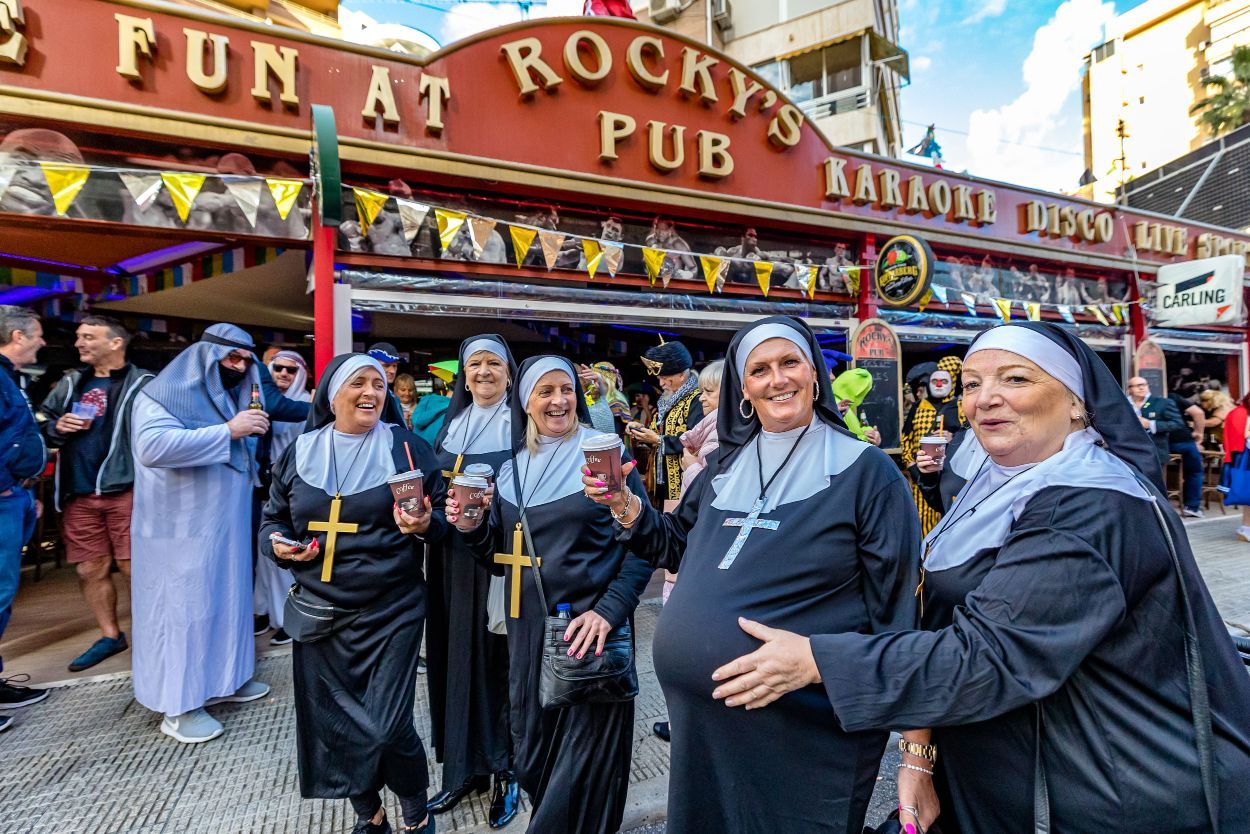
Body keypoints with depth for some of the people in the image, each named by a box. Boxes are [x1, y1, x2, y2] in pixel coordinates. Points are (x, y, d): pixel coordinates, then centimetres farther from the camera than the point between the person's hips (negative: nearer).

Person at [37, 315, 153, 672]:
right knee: (90, 571, 13)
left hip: (127, 492, -6)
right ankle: (110, 636, 28)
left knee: (134, 568, -3)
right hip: (79, 495, 6)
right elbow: (40, 424, 23)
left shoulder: (143, 384, -5)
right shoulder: (70, 383, 15)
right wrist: (56, 427, 0)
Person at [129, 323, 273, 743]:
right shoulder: (163, 393, -11)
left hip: (226, 524, 8)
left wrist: (255, 432, 1)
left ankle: (223, 678, 29)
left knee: (226, 598, 14)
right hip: (183, 528, -8)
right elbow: (152, 446, -29)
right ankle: (178, 707, 11)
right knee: (182, 607, 0)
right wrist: (228, 430, -28)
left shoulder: (229, 396, 12)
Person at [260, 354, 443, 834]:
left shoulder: (407, 448, -3)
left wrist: (424, 525, -22)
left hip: (391, 610, -3)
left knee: (387, 727, -6)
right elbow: (273, 518, 15)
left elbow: (442, 516, 0)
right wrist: (277, 543, -5)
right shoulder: (299, 452, 5)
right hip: (319, 610, 4)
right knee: (333, 722, 11)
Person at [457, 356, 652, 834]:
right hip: (528, 628, 5)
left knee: (583, 760, 7)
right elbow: (499, 554, 12)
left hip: (590, 626, -4)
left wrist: (609, 609, -20)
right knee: (530, 751, 18)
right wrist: (472, 529, -7)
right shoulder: (511, 470, 6)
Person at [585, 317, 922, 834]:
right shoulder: (725, 470, 6)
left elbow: (894, 607, -9)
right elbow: (680, 550, 14)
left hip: (806, 734, -5)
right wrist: (625, 508, -2)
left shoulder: (864, 471, -10)